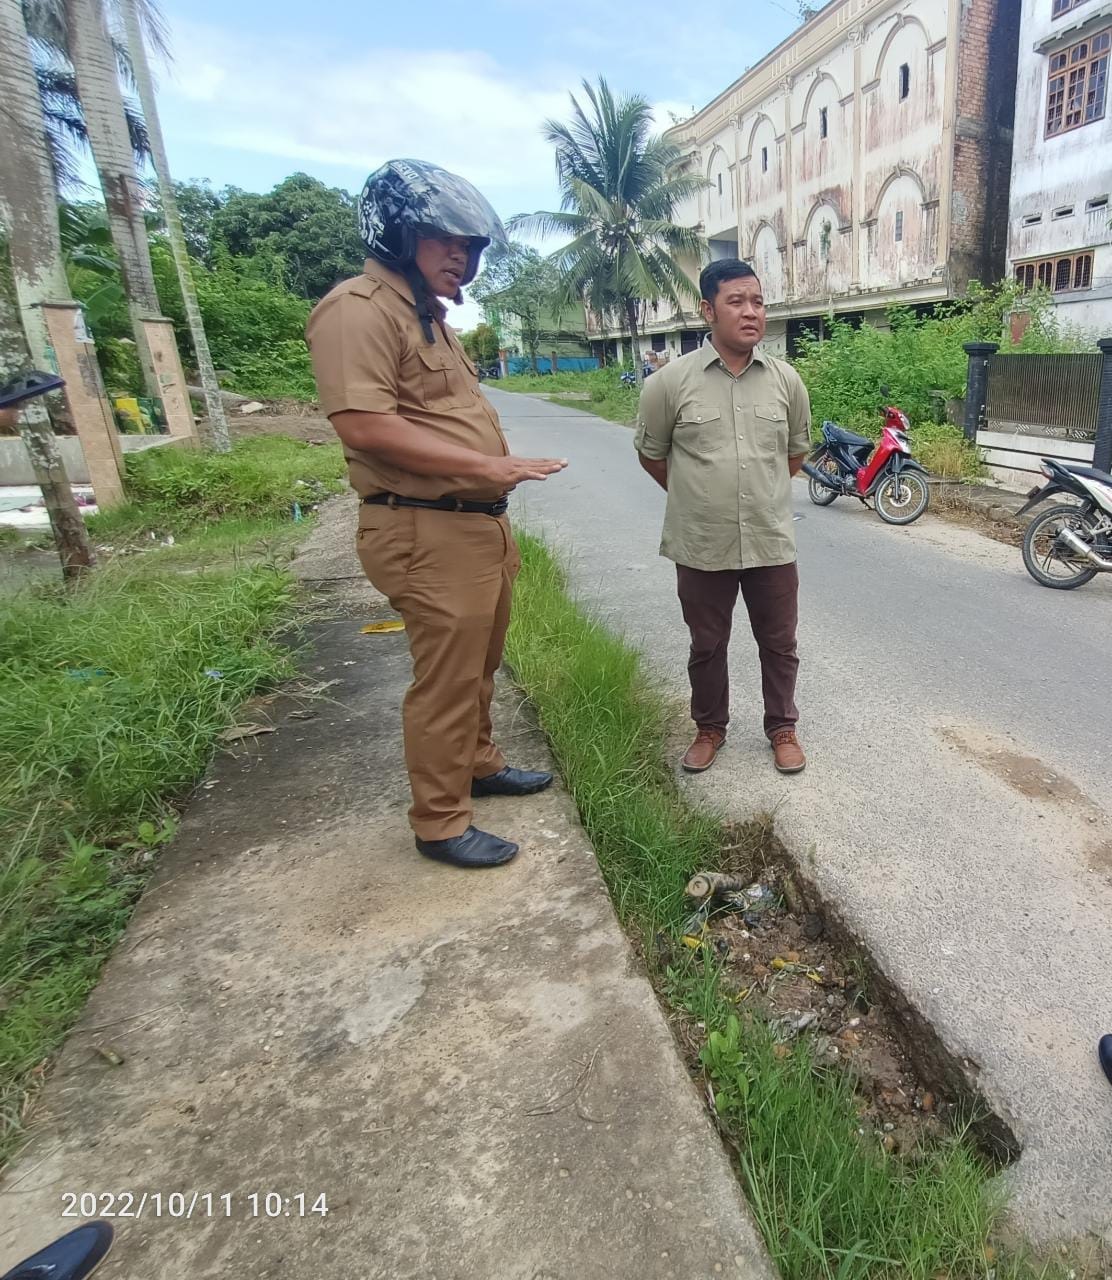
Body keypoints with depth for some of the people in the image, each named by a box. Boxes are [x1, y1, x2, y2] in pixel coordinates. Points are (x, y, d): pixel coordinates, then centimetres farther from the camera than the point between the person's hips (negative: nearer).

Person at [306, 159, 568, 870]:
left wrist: (497, 491, 16)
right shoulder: (360, 309, -13)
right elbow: (365, 424, -25)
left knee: (480, 666, 22)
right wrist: (492, 466, -24)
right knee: (445, 681, -1)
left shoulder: (427, 315, 20)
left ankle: (480, 764, 41)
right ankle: (440, 822, 15)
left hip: (481, 524, 10)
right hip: (430, 533, -10)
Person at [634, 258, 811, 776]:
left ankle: (782, 727, 34)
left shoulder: (786, 380, 1)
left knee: (778, 644, 13)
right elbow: (651, 454, 5)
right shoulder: (672, 381, -7)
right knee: (707, 647, 14)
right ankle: (710, 728, 34)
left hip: (771, 543, 2)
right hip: (701, 546, -2)